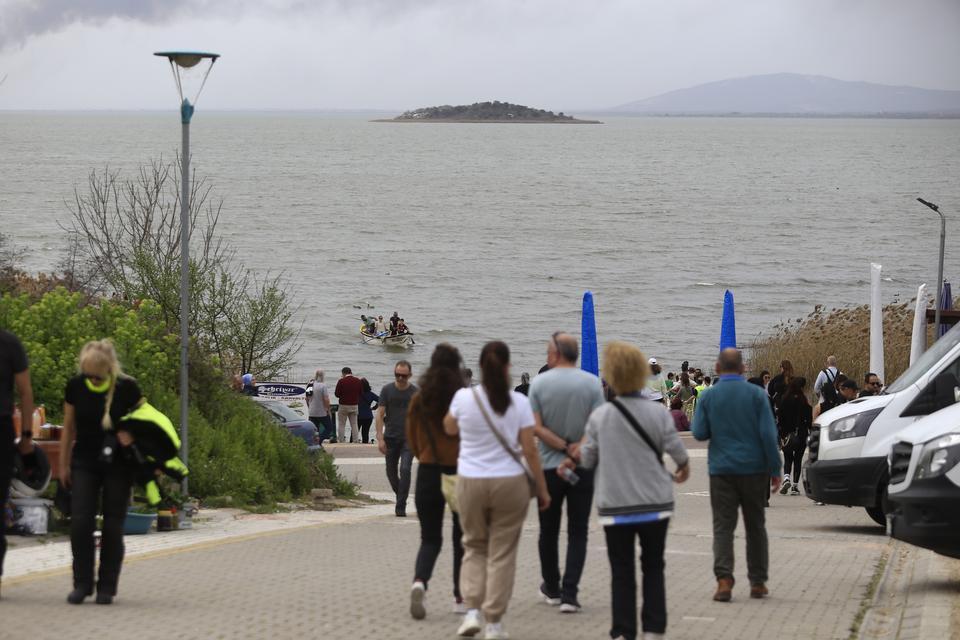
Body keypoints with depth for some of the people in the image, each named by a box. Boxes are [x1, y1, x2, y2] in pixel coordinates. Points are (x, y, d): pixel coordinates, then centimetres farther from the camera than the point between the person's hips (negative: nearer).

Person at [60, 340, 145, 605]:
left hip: (118, 466, -2)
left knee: (112, 527, 0)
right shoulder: (75, 386, -7)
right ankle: (82, 584, -1)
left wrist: (132, 434, -19)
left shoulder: (127, 388, -13)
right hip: (85, 464, 2)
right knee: (80, 523, -9)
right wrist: (63, 465, 8)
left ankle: (106, 587, 8)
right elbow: (69, 428, 5)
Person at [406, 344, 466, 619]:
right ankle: (461, 598, 17)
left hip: (428, 473, 2)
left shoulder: (419, 400, -1)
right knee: (462, 538, 14)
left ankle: (420, 581, -21)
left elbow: (412, 439, 8)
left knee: (430, 538, 7)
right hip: (462, 472, -2)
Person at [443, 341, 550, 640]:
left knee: (474, 546, 19)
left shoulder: (464, 397, -5)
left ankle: (472, 610, 4)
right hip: (510, 482, -1)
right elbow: (530, 450, -6)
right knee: (502, 553, 7)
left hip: (470, 482, 1)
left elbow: (450, 428, 15)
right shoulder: (518, 402, -7)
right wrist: (542, 489, 3)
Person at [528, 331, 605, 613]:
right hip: (584, 468, 0)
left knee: (549, 530, 15)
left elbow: (536, 428, -10)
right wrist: (577, 449, -11)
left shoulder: (539, 383, -5)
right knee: (577, 532, 2)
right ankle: (569, 593, -9)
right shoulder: (592, 383, -4)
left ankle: (552, 588, 27)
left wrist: (563, 448, -6)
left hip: (549, 465, 0)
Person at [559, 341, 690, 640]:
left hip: (615, 505, 0)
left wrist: (576, 455, 24)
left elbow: (588, 459, 1)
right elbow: (676, 450, -4)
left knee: (622, 571, 6)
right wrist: (683, 468, 19)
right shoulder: (657, 413, -8)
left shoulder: (600, 416, -6)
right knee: (653, 567, 13)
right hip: (655, 503, 0)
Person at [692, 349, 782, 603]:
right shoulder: (756, 395, -3)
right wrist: (775, 470, -1)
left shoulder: (709, 397, -2)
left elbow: (699, 433, -2)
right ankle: (758, 582, 15)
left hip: (722, 469, 0)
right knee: (755, 526, 11)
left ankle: (724, 579, -16)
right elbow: (768, 434, -6)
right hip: (753, 468, 0)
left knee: (723, 526, 0)